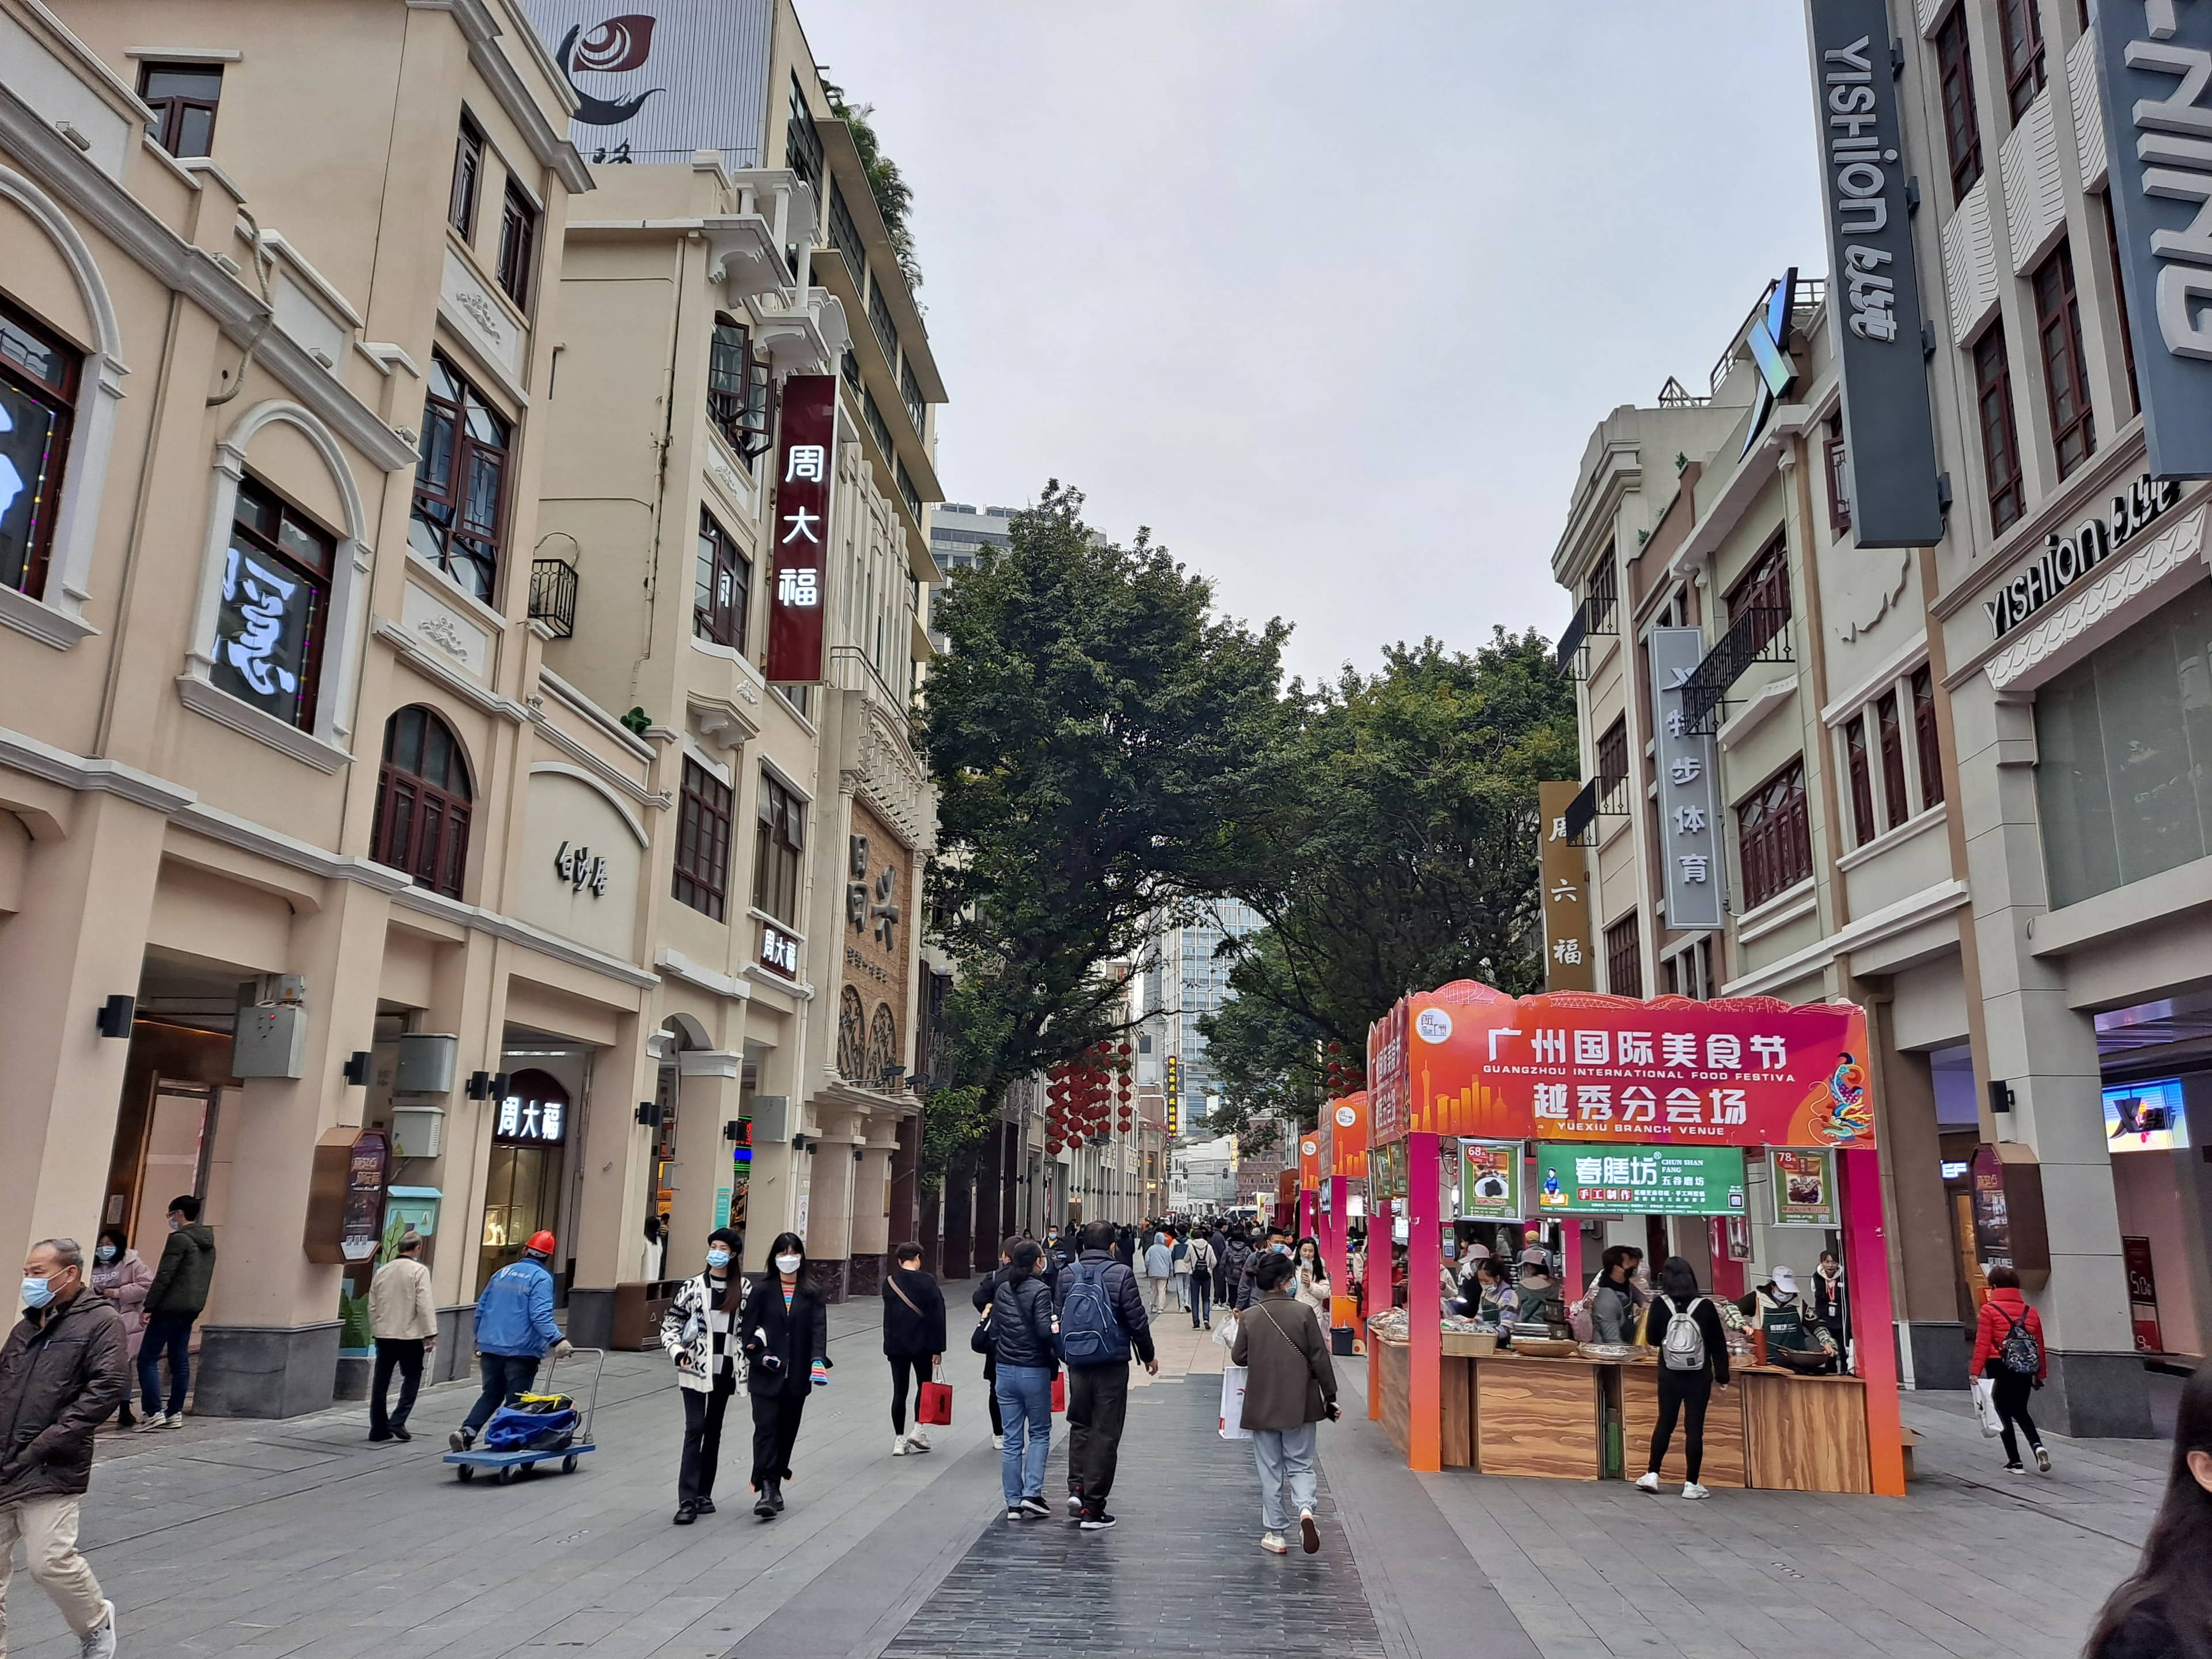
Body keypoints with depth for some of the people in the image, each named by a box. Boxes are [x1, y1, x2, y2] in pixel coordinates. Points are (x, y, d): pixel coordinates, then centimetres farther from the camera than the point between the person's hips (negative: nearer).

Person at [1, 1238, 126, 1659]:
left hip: (50, 1471, -6)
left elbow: (108, 1387, -15)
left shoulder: (101, 1321, -7)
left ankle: (97, 1624, 19)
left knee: (50, 1562, -7)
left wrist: (46, 1443, -17)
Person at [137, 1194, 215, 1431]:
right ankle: (175, 1414, 11)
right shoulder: (208, 1243, 16)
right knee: (180, 1362, 10)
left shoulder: (179, 1239, -11)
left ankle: (155, 1413, -9)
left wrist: (149, 1307, -13)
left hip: (171, 1307, -8)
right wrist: (195, 1304, 19)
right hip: (192, 1309, 9)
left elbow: (164, 1276, -16)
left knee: (147, 1359, -3)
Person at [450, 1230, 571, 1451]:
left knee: (491, 1395, 17)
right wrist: (557, 1341, -27)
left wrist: (480, 1341, 29)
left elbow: (481, 1308, 17)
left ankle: (466, 1431, -2)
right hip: (522, 1351, -6)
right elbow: (540, 1315, -21)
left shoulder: (502, 1273, 12)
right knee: (516, 1401, 5)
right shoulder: (542, 1278, -8)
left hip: (490, 1348, 6)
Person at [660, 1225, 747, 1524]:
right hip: (696, 1369, -3)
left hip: (725, 1370, 3)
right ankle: (687, 1501, -9)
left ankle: (704, 1494, 21)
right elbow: (669, 1325, -1)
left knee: (713, 1430, 11)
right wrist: (677, 1350, -16)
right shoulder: (693, 1287, -4)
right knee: (695, 1429, -10)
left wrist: (745, 1364, 4)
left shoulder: (743, 1288, 3)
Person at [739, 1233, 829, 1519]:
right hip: (766, 1376, -2)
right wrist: (761, 1355, -15)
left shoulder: (810, 1294, 5)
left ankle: (775, 1485, 24)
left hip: (796, 1377, 3)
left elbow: (819, 1329, -5)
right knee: (766, 1428, -11)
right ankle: (766, 1489, -13)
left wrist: (818, 1361, -20)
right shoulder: (762, 1290, 0)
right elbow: (749, 1327, -2)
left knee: (787, 1431, 10)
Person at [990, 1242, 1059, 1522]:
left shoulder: (1002, 1290, 5)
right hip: (1034, 1371, -5)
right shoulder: (1040, 1291, -13)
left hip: (1005, 1370, 5)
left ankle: (1013, 1503, 11)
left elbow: (993, 1331, 8)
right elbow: (1045, 1331, -20)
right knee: (1039, 1433, 10)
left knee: (1012, 1439, 9)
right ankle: (1032, 1494, -1)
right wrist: (1054, 1356, -5)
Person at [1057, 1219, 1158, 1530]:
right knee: (1105, 1433, 3)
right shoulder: (1120, 1274, -11)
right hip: (1111, 1364, -4)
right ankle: (1092, 1507, 6)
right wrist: (1148, 1355, 5)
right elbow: (1137, 1320, -9)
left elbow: (1060, 1318, 9)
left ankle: (1077, 1487, 7)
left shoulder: (1068, 1274, 2)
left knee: (1079, 1425, 21)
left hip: (1077, 1362, 4)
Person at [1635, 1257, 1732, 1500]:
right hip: (1699, 1376, -1)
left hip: (1669, 1375, 1)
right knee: (1694, 1428, 3)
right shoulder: (1705, 1306, -7)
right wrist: (1721, 1375, 6)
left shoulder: (1660, 1304, -7)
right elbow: (1718, 1343, -2)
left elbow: (1652, 1339, 1)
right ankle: (1691, 1484, 5)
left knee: (1665, 1423, 14)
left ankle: (1652, 1475, 16)